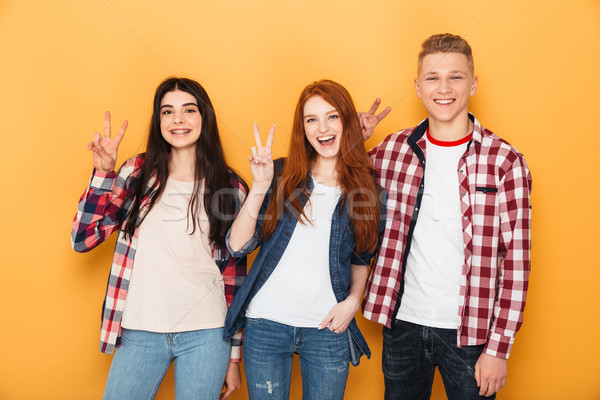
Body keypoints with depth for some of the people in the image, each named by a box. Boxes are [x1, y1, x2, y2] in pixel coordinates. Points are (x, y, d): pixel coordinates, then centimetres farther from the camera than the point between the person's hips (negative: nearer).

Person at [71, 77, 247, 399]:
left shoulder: (229, 188, 0)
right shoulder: (138, 173, 2)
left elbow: (234, 273, 4)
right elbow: (83, 239, -2)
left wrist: (234, 355, 6)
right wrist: (103, 173, -12)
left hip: (206, 335, 0)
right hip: (140, 333, 1)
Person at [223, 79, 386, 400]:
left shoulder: (368, 190, 0)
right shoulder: (281, 175, -2)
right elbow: (237, 246, -8)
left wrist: (353, 300, -2)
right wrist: (260, 187, -18)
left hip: (329, 329, 0)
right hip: (266, 324, 0)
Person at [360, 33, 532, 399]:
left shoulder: (504, 160, -8)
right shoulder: (394, 149, 0)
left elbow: (516, 260, -7)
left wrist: (499, 347, -9)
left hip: (469, 331, -2)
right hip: (403, 322, 3)